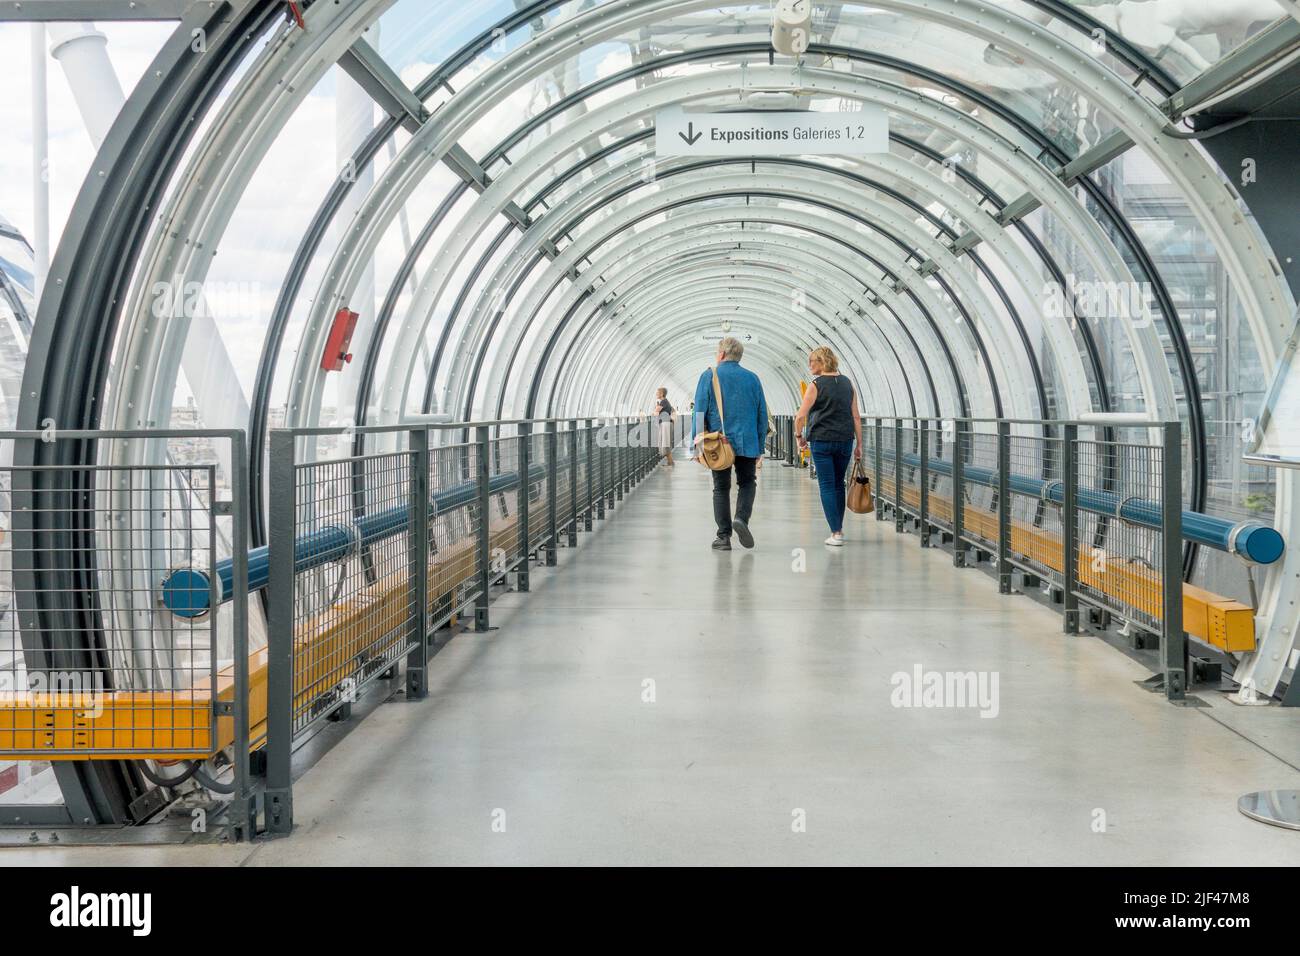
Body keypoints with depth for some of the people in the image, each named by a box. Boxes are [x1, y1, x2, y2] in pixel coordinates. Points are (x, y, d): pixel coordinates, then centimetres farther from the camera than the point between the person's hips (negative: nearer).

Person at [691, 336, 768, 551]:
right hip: (747, 443, 1)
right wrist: (760, 448, 14)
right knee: (747, 483, 15)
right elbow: (762, 415, 9)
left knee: (721, 488, 7)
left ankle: (724, 536, 5)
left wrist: (697, 444, -1)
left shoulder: (709, 376, -1)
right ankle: (742, 518, -10)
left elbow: (699, 412, -5)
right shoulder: (752, 378, 7)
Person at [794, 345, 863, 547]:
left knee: (827, 485, 0)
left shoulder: (817, 385, -7)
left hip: (821, 441, -5)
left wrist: (799, 436, 7)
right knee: (839, 484, 19)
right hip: (845, 440, 5)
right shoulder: (847, 383, 7)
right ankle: (839, 528, 27)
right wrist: (859, 444, 10)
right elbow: (856, 416, 7)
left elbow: (800, 416, -10)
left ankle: (836, 533, -6)